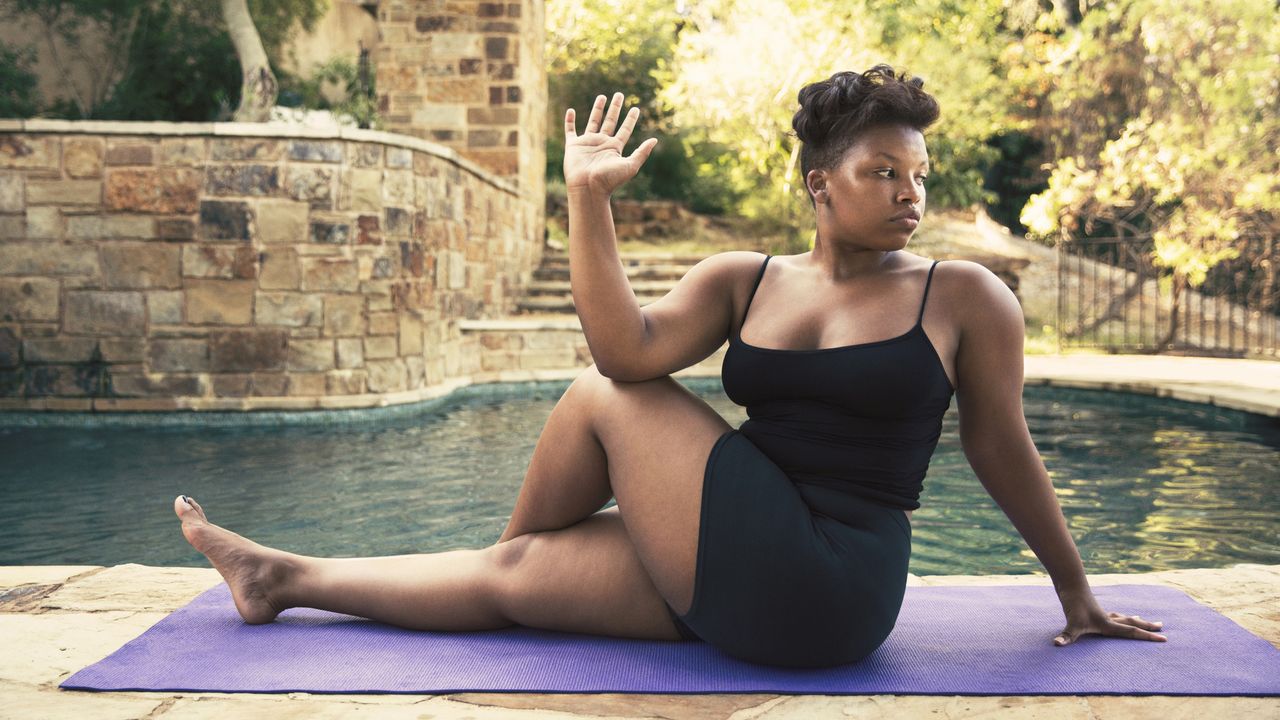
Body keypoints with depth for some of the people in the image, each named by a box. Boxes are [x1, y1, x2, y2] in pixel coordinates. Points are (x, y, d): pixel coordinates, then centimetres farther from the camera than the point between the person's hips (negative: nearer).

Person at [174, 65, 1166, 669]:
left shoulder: (965, 297, -3)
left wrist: (1077, 595, 13)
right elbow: (630, 347, -10)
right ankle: (283, 579, 23)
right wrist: (590, 197, -14)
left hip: (825, 594, -4)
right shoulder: (742, 281, 6)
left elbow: (1005, 455, 5)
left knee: (603, 401, -7)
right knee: (510, 573, 4)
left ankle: (438, 556, 18)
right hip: (737, 586, 4)